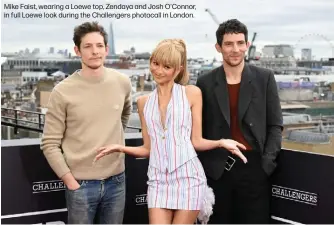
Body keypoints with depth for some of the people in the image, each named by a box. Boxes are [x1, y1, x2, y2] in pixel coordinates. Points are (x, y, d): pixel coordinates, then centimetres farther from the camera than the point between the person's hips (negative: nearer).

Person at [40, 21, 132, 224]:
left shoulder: (122, 83, 0)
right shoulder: (63, 92, -9)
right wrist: (70, 180, -10)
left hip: (116, 180, 3)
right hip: (81, 183, -3)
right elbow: (50, 144, -7)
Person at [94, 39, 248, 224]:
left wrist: (221, 142, -15)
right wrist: (121, 148, -1)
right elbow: (148, 148, 13)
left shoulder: (192, 93, 1)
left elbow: (196, 141, 2)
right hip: (159, 180, 3)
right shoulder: (144, 102, 10)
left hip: (187, 177, -3)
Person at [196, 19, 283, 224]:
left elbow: (275, 125, 4)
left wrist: (267, 161, -6)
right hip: (217, 170, 1)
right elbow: (199, 129, 7)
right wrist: (203, 165, -1)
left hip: (254, 168, 0)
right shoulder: (205, 82, 4)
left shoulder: (265, 78, 3)